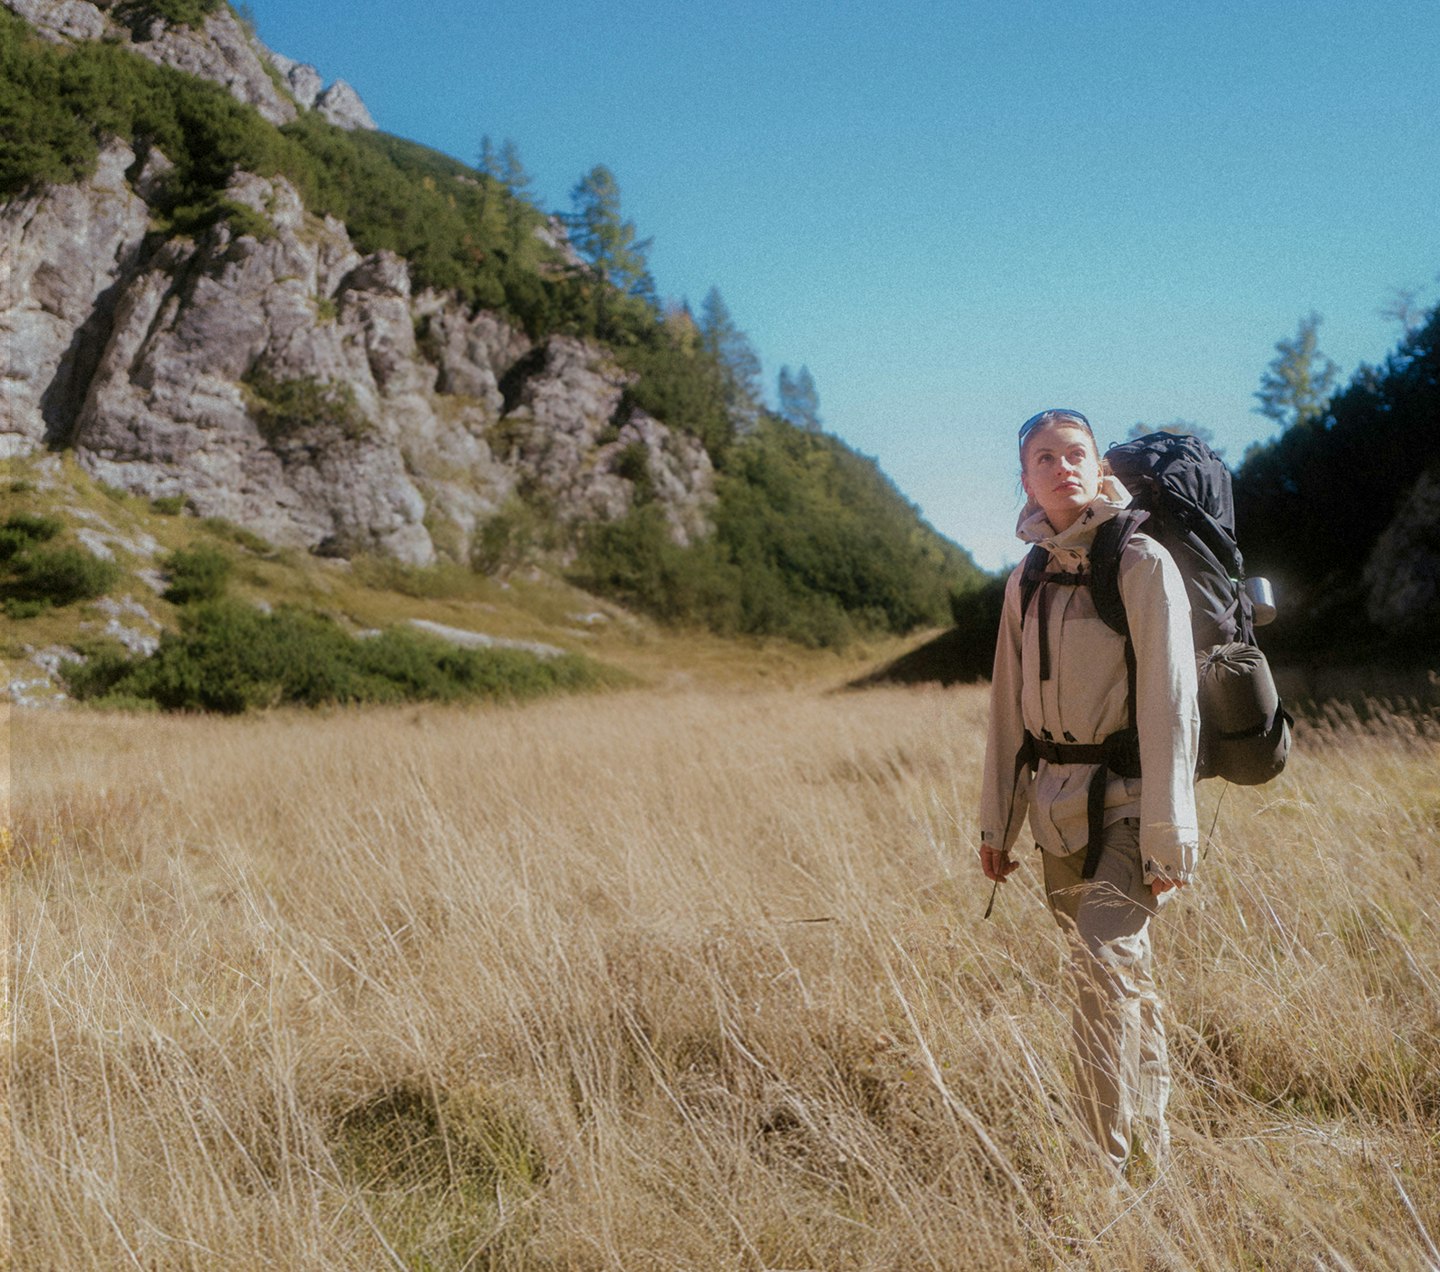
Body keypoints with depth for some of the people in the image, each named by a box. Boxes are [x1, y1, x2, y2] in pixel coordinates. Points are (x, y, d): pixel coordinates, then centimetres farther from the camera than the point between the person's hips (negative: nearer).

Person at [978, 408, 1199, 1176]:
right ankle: (1151, 1146, 25)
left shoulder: (1141, 564, -9)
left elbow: (1169, 702, -13)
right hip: (1056, 801, 6)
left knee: (1104, 967, -17)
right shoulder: (1026, 581, 9)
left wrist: (1168, 837, -16)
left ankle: (1104, 1165, -8)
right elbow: (1008, 708, 13)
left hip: (1122, 797, -6)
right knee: (1126, 970, 14)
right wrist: (997, 823, 12)